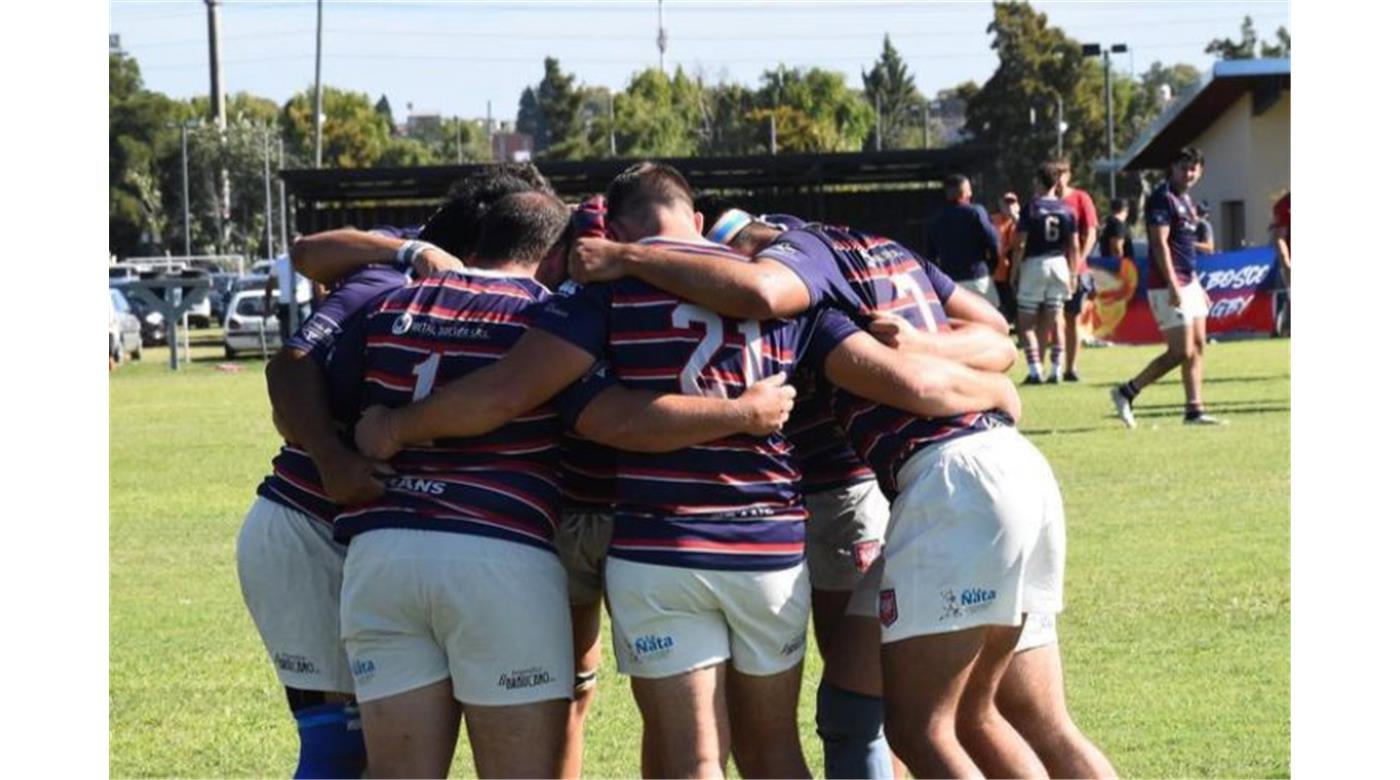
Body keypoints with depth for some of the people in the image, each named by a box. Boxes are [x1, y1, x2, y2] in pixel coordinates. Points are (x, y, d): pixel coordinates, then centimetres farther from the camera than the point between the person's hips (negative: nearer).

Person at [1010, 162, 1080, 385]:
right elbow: (1074, 246, 5)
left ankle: (1035, 371, -7)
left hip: (1034, 264, -4)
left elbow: (1020, 245, -10)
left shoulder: (1031, 209, -8)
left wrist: (1014, 272, -3)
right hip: (1059, 264, 4)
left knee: (1026, 322, 2)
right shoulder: (1067, 210, 4)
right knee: (1056, 320, 10)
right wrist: (1073, 274, 12)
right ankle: (1056, 370, 8)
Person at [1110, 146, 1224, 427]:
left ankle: (1195, 410, 8)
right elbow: (1160, 244, -19)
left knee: (1198, 347, 7)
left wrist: (1197, 285, 23)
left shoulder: (1185, 199, 17)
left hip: (1188, 284, 10)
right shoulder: (1162, 198, -12)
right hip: (1168, 286, -10)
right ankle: (1127, 392, -1)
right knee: (1182, 352, -9)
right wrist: (1173, 285, -25)